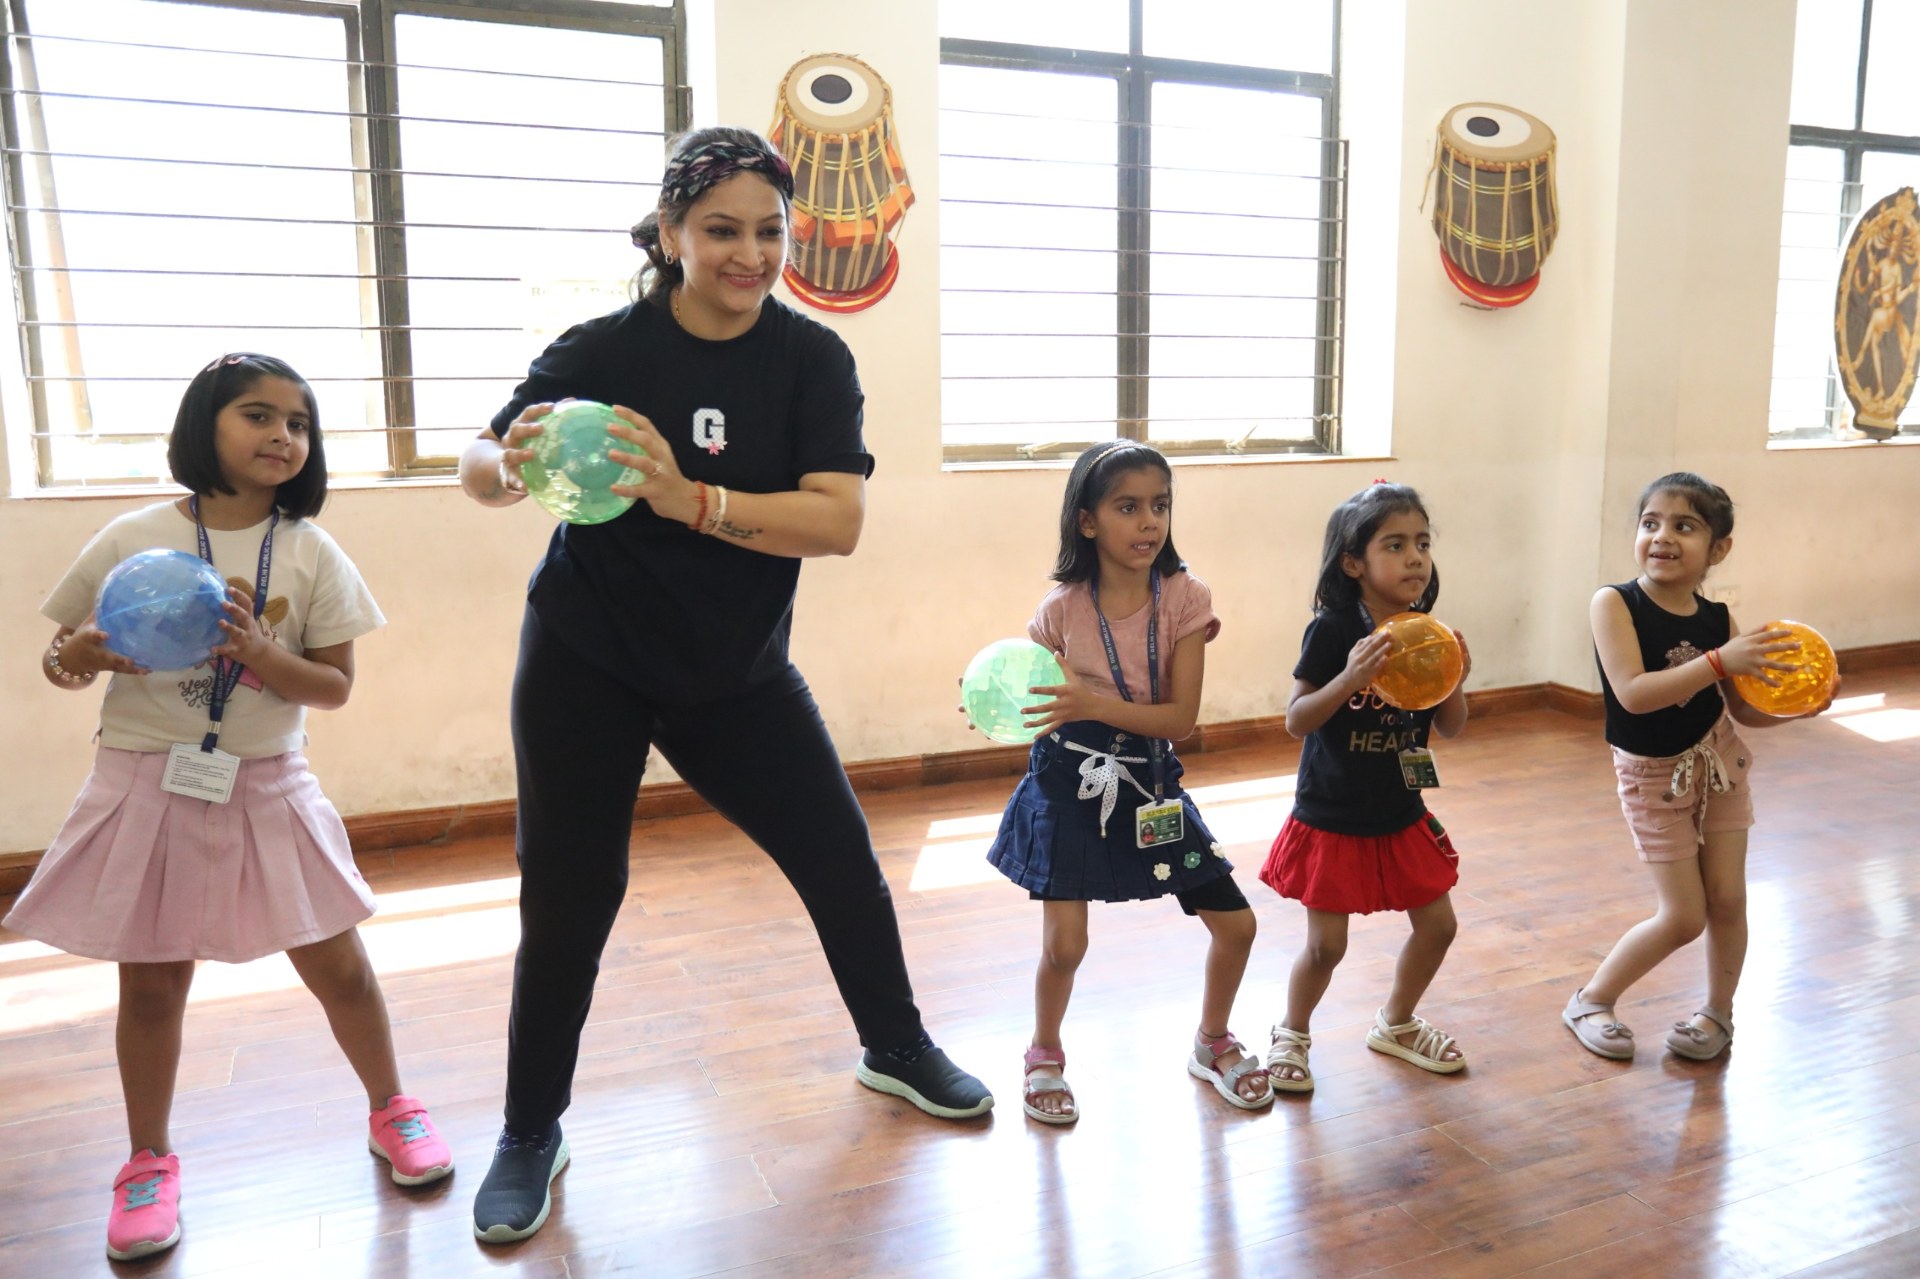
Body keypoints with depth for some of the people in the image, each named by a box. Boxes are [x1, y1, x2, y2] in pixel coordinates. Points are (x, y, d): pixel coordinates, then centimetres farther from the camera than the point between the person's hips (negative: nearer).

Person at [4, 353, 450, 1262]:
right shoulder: (132, 539, -4)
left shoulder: (311, 555, -4)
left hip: (264, 787, 0)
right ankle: (149, 1162, 32)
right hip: (148, 784, 0)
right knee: (151, 983, 11)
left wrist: (258, 651, -21)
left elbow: (335, 686, -4)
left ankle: (390, 1110, 28)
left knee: (337, 966, 5)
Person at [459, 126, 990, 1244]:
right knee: (569, 897, 2)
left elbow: (839, 520, -22)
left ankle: (896, 1046, 33)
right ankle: (531, 1136, 24)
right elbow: (481, 469, -7)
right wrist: (512, 463, -32)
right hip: (587, 665, -1)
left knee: (842, 856, 6)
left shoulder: (812, 358, -11)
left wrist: (691, 499, -35)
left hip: (738, 669, 2)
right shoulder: (604, 350, -13)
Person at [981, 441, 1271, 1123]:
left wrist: (1093, 705, -30)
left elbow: (1181, 717, -16)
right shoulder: (1061, 608, -10)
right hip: (1071, 784, -2)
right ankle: (1044, 1056, 28)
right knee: (1064, 945, -4)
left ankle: (1211, 1043, 34)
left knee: (1236, 923, 5)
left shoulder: (1184, 598, -11)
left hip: (1149, 783, 2)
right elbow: (1039, 703, 1)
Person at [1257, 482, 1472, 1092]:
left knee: (1437, 925, 14)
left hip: (1401, 813, 6)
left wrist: (1455, 681, -15)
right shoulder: (1334, 630, -17)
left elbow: (1450, 728, 5)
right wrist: (1349, 678, -33)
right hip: (1332, 817, -6)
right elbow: (1296, 720, -17)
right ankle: (1292, 1033, 31)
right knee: (1326, 945, 2)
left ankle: (1396, 1024, 40)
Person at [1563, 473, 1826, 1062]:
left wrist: (1798, 706, -16)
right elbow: (1633, 694, -32)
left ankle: (1719, 1013, 34)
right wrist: (1720, 660, -36)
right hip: (1652, 773, -4)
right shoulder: (1614, 604, -21)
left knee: (1726, 899, 9)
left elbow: (1743, 708, 2)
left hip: (1719, 759, 4)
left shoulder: (1718, 620, -8)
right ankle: (1592, 1000, 21)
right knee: (1682, 917, -1)